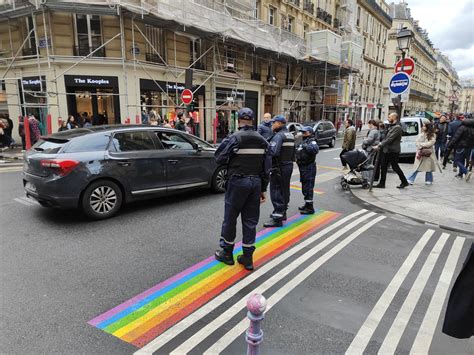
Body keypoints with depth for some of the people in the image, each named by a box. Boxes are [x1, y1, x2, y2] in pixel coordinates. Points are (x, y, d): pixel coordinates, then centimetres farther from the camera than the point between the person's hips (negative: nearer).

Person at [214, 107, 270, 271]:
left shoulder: (234, 138, -12)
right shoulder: (262, 140, 5)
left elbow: (219, 157, -7)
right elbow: (266, 167, 8)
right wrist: (263, 189, 14)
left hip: (238, 182, -5)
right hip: (256, 182, 5)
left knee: (230, 218, 10)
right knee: (250, 220, 11)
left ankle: (227, 253, 22)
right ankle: (247, 257, 17)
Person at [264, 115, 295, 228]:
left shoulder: (278, 135, -17)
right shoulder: (290, 135, 14)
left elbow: (273, 151, -29)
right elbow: (293, 153, 17)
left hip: (279, 167, -10)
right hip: (289, 165, 10)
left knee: (276, 192, -6)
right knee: (284, 190, 18)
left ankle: (277, 219, -5)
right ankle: (282, 213, 32)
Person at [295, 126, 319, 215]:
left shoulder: (312, 141, -13)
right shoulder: (303, 141, 16)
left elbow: (315, 149, -36)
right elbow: (298, 151, 31)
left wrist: (306, 146, -39)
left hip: (309, 168, -10)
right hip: (303, 167, 10)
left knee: (308, 187, -7)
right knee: (304, 187, 19)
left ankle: (310, 207, 0)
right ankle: (307, 204, 32)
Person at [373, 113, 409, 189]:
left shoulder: (397, 127, -16)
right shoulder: (391, 126, 15)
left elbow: (390, 139, -23)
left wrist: (379, 146, -25)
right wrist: (380, 145, 6)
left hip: (393, 151, -9)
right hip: (387, 150, 9)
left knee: (395, 167, 1)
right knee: (383, 167, 7)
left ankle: (404, 182, 17)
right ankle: (382, 183, 10)